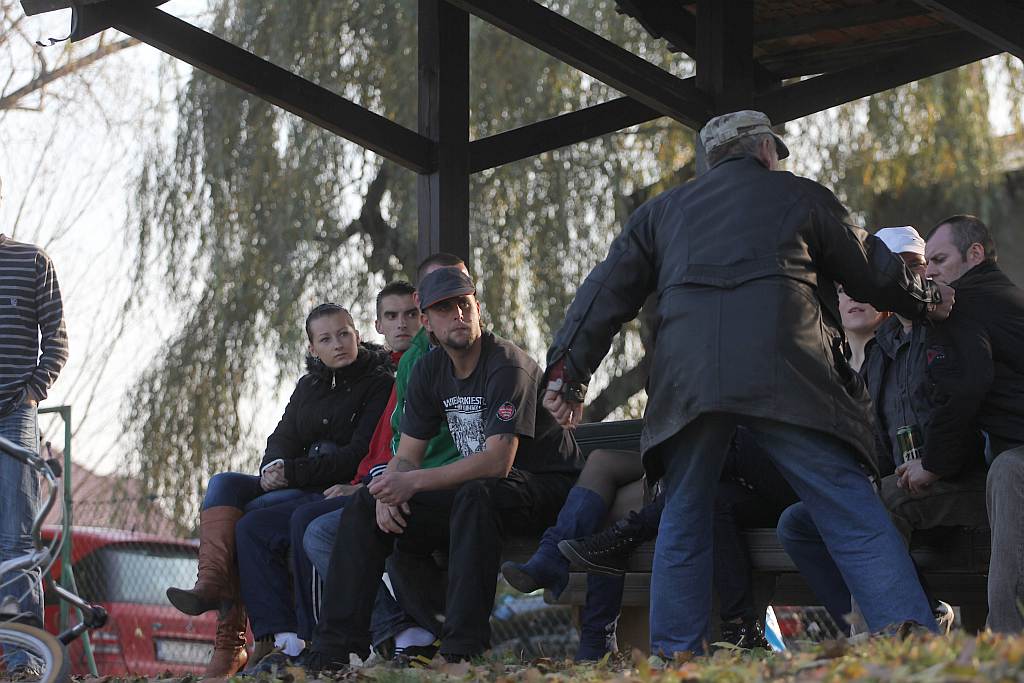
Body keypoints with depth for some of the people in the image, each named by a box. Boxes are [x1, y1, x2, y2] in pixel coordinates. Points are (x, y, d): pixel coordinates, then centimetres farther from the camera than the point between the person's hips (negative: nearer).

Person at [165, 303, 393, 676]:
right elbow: (282, 439, 12)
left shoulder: (379, 384, -3)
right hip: (297, 489, 7)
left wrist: (292, 472, -17)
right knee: (224, 483, -18)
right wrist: (274, 468, -13)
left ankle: (231, 640, -26)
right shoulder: (309, 385, 20)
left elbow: (359, 456, -14)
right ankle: (211, 584, -38)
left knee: (254, 513, -27)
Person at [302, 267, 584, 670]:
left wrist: (414, 482, -31)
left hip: (544, 486, -8)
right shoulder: (429, 372, 5)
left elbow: (498, 461, -28)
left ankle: (463, 648, -42)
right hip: (475, 490, 8)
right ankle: (334, 648, -4)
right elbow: (407, 456, 7)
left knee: (475, 496, -40)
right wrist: (390, 492, -18)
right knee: (366, 507, -2)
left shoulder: (508, 365, -19)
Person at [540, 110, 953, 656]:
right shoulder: (800, 196, 20)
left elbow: (609, 291, 19)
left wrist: (568, 374, 17)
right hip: (787, 377, -2)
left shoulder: (662, 211, 27)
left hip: (687, 379, 2)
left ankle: (673, 656, 11)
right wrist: (926, 300, 46)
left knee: (683, 522, 15)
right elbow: (872, 271, 27)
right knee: (852, 515, -3)